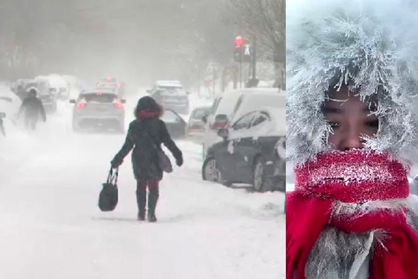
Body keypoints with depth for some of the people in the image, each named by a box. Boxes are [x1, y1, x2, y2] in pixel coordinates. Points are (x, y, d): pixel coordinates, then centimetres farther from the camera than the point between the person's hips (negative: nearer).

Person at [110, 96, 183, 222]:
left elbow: (127, 145, 2)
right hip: (154, 160, -2)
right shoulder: (159, 124, -6)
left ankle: (141, 212, 14)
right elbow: (168, 142, -5)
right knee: (153, 187, 4)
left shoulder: (134, 125, -1)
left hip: (138, 160, 2)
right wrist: (178, 155, 4)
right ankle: (151, 212, -7)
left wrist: (117, 159, 11)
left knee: (141, 186, 14)